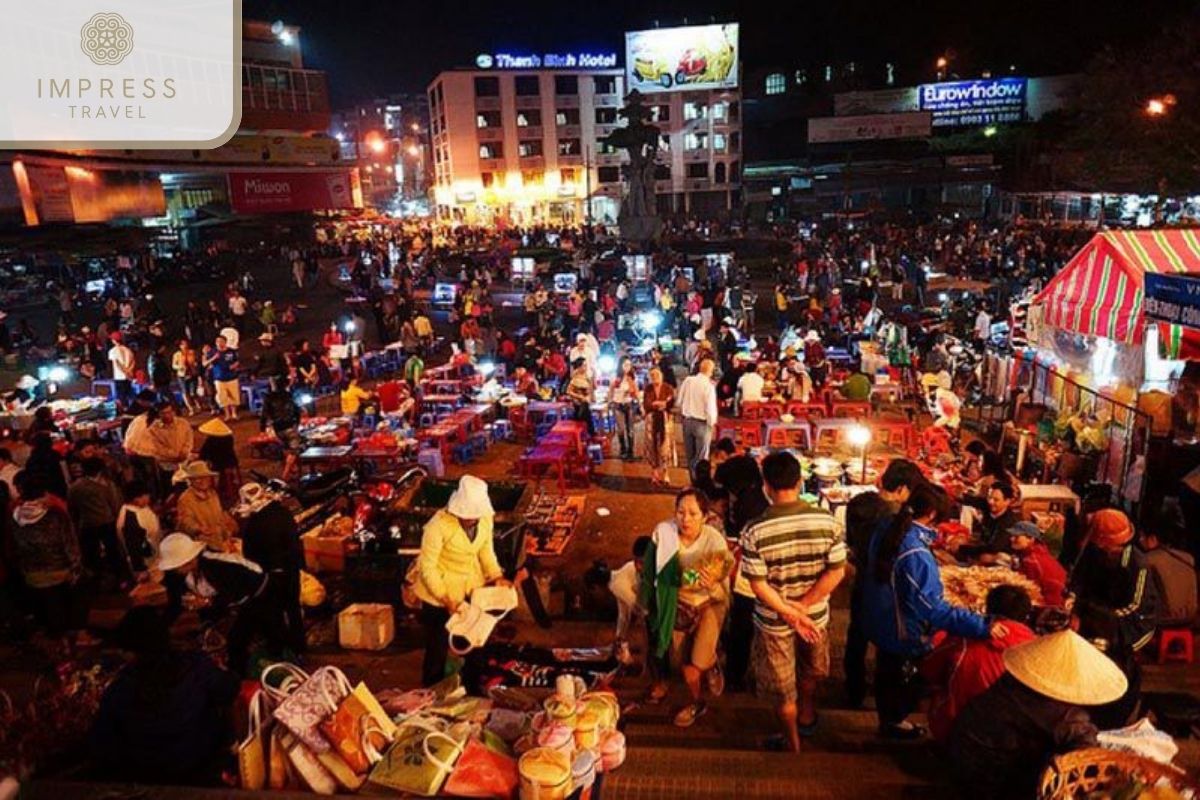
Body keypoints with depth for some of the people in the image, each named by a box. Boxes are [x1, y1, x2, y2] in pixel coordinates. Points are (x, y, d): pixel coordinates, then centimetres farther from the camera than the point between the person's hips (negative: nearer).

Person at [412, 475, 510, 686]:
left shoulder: (486, 518, -14)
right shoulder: (439, 525, -30)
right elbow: (427, 567, -21)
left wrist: (496, 576, -9)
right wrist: (445, 599, -24)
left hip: (472, 589, 5)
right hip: (439, 592, -5)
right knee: (438, 648, 10)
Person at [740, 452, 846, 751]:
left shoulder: (755, 530, -23)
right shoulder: (826, 520, -16)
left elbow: (758, 585, -21)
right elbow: (837, 572, -14)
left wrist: (791, 614, -15)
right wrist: (802, 607, -14)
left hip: (774, 621, -3)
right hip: (816, 615, 3)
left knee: (783, 690, 20)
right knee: (809, 673, 32)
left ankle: (792, 744, 39)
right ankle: (807, 719, 55)